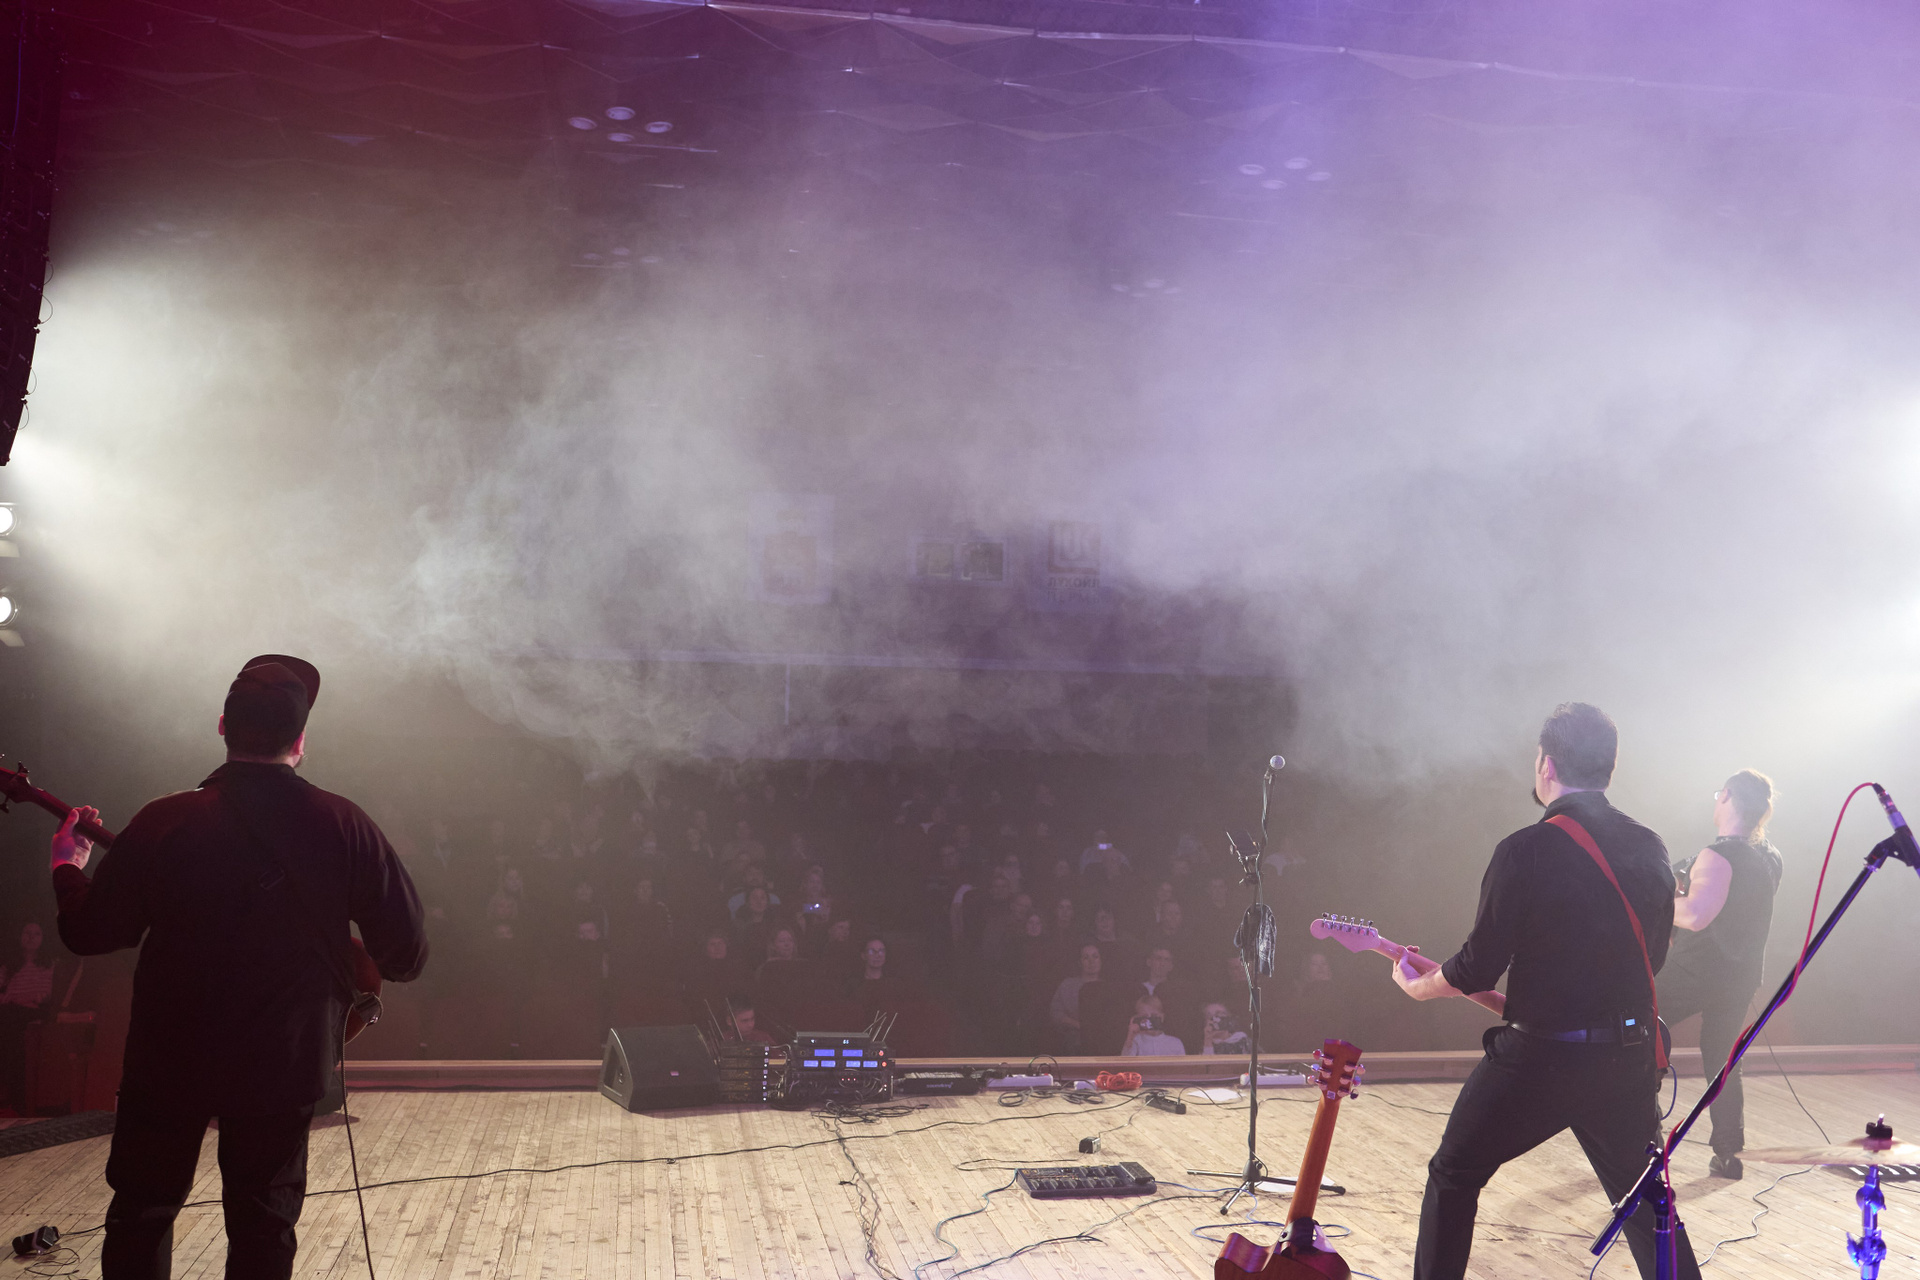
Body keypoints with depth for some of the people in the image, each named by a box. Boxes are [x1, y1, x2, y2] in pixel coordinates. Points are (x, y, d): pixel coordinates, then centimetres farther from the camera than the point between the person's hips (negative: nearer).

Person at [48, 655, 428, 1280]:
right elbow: (407, 953, -10)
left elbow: (88, 934, -4)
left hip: (170, 1058, 0)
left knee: (141, 1212, 19)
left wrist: (68, 865, 15)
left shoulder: (163, 823, -14)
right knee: (264, 1228, 15)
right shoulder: (346, 827, -13)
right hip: (284, 1064, 0)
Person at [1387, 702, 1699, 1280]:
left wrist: (1418, 984, 7)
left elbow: (1478, 967, -12)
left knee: (1453, 1177, 14)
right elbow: (1651, 960, 13)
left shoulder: (1525, 851, -16)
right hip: (1628, 1055, 5)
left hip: (1539, 1055, -5)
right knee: (1646, 1200, 19)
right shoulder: (1650, 850, 3)